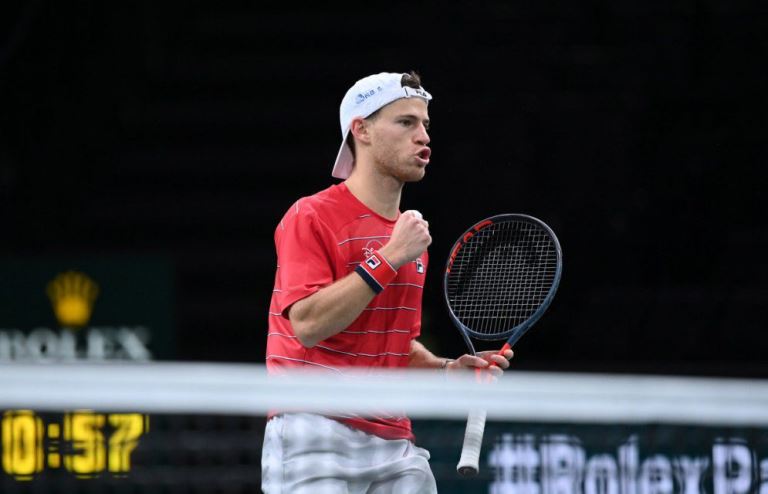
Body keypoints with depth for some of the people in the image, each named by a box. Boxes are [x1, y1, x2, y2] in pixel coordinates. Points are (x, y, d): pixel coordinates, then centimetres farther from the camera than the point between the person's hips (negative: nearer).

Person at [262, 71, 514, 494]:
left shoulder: (412, 237, 17)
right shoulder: (310, 217, -6)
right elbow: (308, 324, -20)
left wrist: (445, 368, 7)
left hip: (394, 443, 7)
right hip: (316, 438, -7)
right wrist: (389, 258, -18)